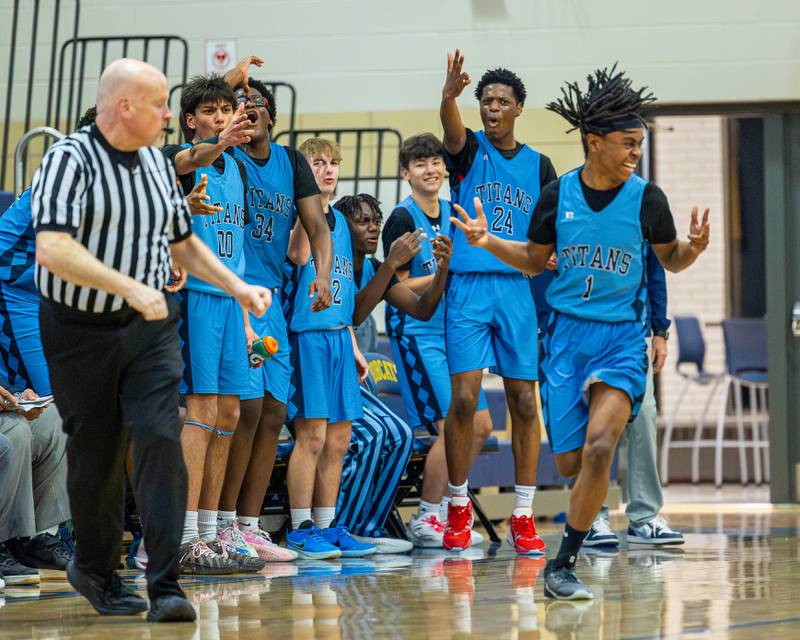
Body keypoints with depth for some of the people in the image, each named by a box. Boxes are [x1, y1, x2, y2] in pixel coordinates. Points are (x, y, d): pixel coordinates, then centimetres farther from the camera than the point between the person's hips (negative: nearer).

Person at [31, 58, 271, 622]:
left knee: (160, 439, -12)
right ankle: (95, 568, 31)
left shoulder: (157, 162, 9)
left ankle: (165, 586, -11)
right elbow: (53, 249, -26)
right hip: (82, 329, -4)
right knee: (97, 454, 7)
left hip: (150, 327, 4)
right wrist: (129, 287, -33)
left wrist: (239, 288, 12)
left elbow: (183, 242, 22)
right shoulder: (70, 159, -12)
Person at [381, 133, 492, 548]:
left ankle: (445, 505, 20)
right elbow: (399, 287, -12)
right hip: (416, 333, -8)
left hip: (451, 330, 8)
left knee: (480, 425, 7)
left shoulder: (452, 213, 11)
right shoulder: (402, 219, -10)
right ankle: (425, 521, 0)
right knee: (453, 427, -12)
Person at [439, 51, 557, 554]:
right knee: (464, 398, -8)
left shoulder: (538, 166, 12)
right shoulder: (470, 149, 3)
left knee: (524, 402, 1)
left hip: (519, 287, 3)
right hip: (468, 285, -3)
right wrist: (449, 95, -44)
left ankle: (523, 518, 7)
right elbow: (452, 128, -22)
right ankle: (459, 510, 7)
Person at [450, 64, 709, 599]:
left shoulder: (647, 198, -5)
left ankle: (564, 563, -8)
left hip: (622, 337, -2)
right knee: (570, 463, 3)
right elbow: (534, 261, 12)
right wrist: (487, 242, -4)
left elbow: (671, 259, 9)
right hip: (567, 333, 2)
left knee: (598, 447, -21)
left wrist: (694, 247, -13)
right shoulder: (558, 195, -1)